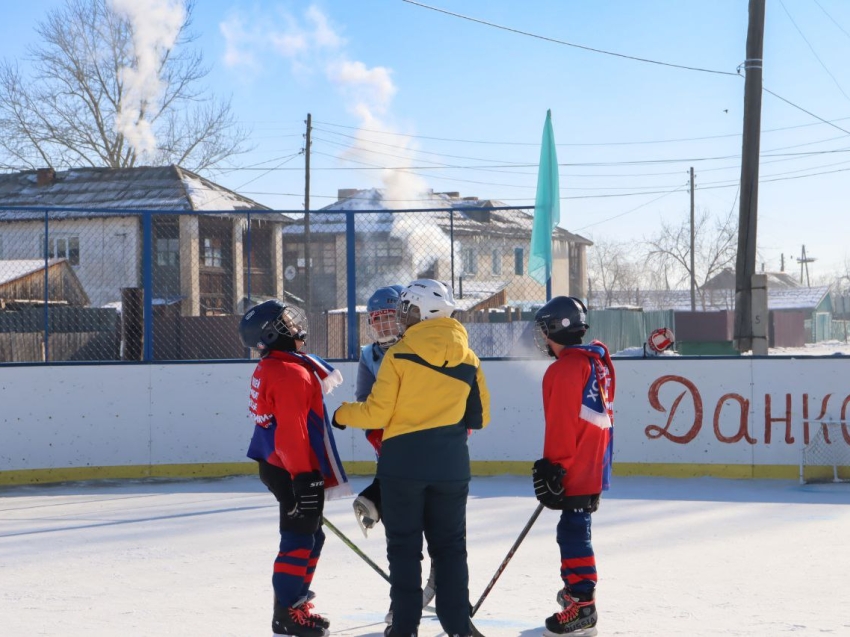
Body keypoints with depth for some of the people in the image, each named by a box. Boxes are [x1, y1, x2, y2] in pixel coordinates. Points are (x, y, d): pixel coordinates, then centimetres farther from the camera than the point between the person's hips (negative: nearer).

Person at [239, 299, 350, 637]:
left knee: (309, 537, 18)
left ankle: (296, 603, 26)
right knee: (299, 539, -6)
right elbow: (291, 430, -25)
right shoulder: (291, 373, -20)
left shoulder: (268, 369, 14)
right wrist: (303, 476, -26)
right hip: (294, 470, -11)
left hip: (278, 466, 11)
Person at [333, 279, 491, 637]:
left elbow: (377, 414, -8)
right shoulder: (467, 359, 3)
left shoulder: (399, 355, -8)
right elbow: (480, 417, 10)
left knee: (404, 546, 5)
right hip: (451, 466, 3)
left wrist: (341, 415, 10)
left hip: (403, 463, -3)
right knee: (450, 546, 11)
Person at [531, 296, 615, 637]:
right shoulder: (598, 361, 14)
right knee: (575, 530, 23)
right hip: (595, 465, 10)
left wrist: (553, 469, -18)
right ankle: (577, 587, 38)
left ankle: (581, 608, -12)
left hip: (576, 469, -10)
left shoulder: (565, 368, -17)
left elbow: (562, 426, -21)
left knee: (574, 533, -10)